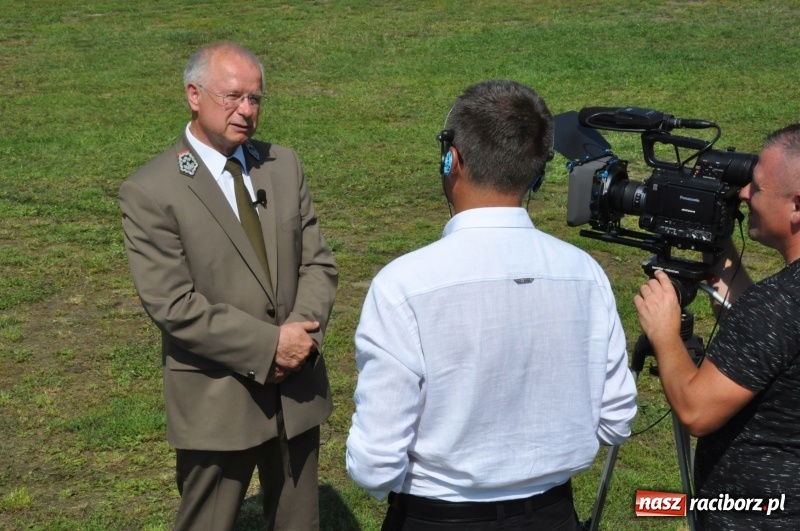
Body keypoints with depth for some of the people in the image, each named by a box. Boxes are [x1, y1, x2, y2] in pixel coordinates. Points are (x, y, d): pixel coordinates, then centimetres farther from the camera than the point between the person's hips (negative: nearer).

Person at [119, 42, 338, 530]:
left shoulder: (284, 166, 5)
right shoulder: (150, 192, -11)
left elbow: (318, 263, 4)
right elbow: (174, 307, -17)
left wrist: (302, 336, -13)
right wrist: (269, 345, -18)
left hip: (299, 390, 5)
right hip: (217, 401, -5)